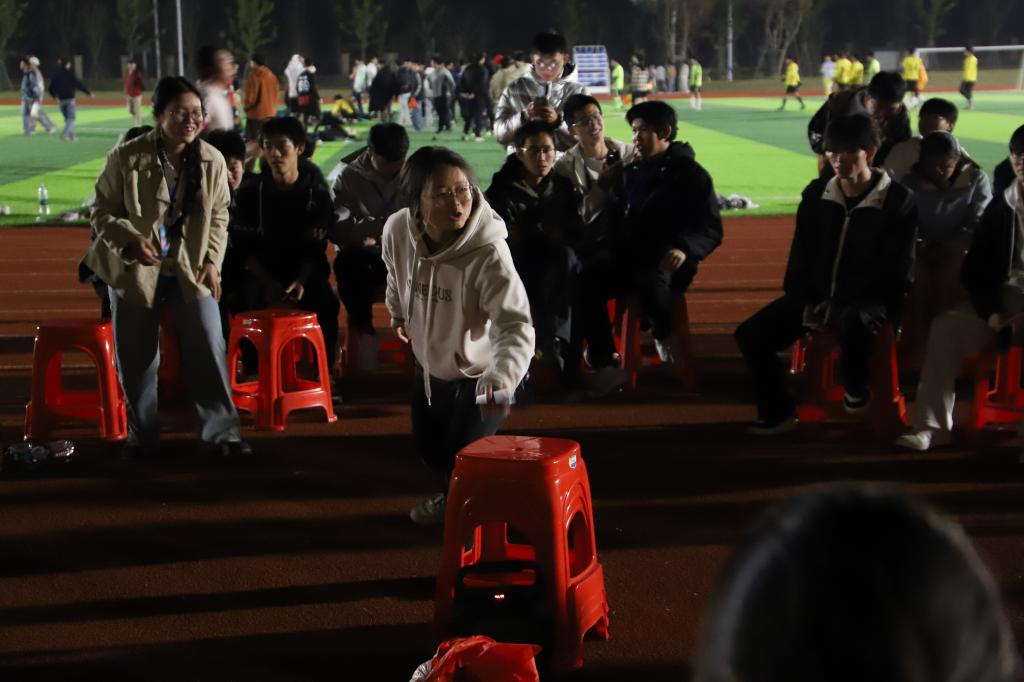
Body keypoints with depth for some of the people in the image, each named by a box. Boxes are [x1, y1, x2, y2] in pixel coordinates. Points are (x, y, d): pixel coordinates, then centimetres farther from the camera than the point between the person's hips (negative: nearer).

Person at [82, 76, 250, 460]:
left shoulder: (212, 160, -7)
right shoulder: (127, 158, -15)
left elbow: (219, 217, 5)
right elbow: (103, 212, -7)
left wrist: (212, 260, -7)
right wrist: (131, 239, -24)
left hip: (190, 270, 1)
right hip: (135, 270, -1)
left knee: (210, 350, -6)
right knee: (136, 360, 8)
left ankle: (220, 433, 6)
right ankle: (143, 437, 24)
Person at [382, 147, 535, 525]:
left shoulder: (488, 252, -37)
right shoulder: (397, 231, -22)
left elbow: (515, 326, -45)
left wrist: (501, 379, -62)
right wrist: (398, 313, 21)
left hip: (481, 373, -5)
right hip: (430, 364, 6)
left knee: (462, 456, -7)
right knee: (427, 443, 23)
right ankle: (447, 495, 55)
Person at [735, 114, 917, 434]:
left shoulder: (898, 201, -7)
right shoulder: (816, 194, 7)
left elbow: (893, 270, -11)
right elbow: (801, 255, 13)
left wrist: (839, 302, -19)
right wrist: (805, 300, -5)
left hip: (868, 298, -5)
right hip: (817, 294, 5)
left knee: (852, 321, -42)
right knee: (751, 334, -11)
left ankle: (855, 389, -11)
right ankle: (777, 412, 7)